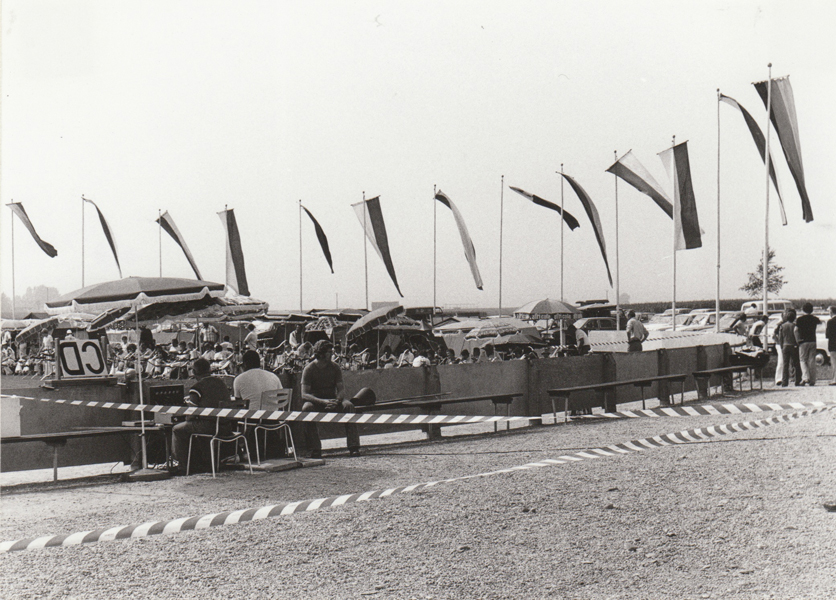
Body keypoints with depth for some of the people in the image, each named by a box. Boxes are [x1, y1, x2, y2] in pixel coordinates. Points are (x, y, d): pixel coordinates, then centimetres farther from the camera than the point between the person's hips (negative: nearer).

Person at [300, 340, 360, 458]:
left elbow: (341, 390, 0)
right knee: (306, 408, -36)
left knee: (348, 405, -27)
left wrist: (336, 401, -24)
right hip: (315, 401, -2)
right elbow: (304, 395, -15)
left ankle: (353, 447, -29)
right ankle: (315, 449, -34)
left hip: (332, 400, 3)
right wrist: (323, 401, -30)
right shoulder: (309, 369, -7)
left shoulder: (334, 368, 4)